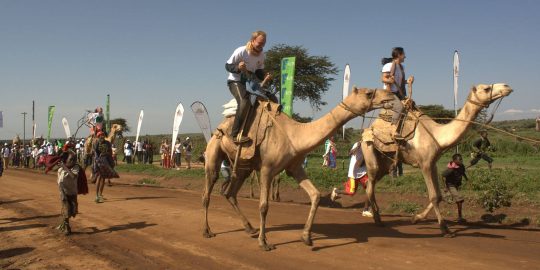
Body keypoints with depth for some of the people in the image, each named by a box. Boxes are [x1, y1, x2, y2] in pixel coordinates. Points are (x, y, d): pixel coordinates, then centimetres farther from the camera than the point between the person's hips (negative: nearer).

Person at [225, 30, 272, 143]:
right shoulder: (240, 51, -17)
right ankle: (235, 134, -36)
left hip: (249, 83, 7)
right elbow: (227, 66, -11)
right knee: (245, 101, -35)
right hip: (235, 82, -7)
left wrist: (264, 77, -12)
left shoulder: (261, 55, 1)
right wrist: (238, 67, -33)